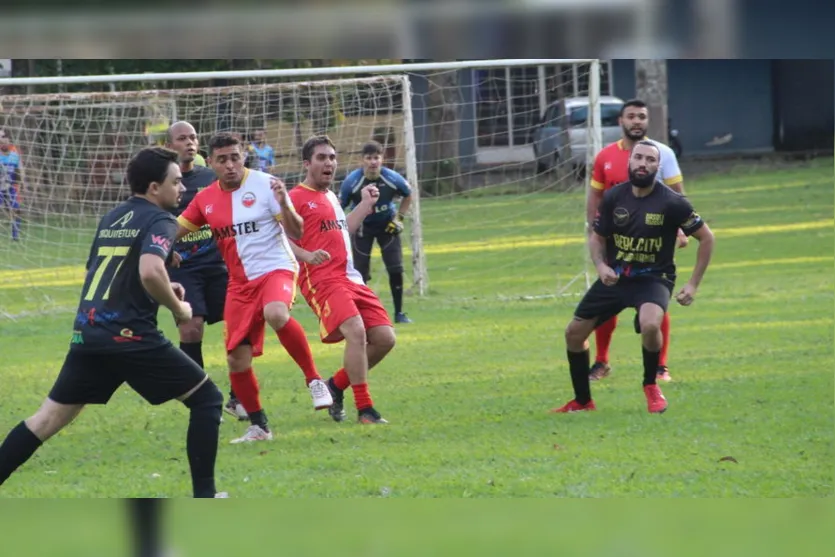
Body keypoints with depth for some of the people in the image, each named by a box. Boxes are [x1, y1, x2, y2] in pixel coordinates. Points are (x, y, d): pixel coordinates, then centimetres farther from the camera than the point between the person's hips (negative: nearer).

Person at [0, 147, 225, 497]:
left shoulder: (113, 218, 20)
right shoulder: (159, 221, -5)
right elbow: (150, 271, -25)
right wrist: (177, 307, -8)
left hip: (88, 333, 7)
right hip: (129, 335, -7)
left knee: (50, 417, 13)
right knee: (206, 399, 5)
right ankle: (204, 498, 0)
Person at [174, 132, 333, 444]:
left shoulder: (264, 185, -8)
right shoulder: (205, 199, 5)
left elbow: (297, 233, -9)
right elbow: (174, 231, 16)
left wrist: (284, 204, -28)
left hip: (276, 269, -5)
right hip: (240, 283, 5)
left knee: (276, 314, -38)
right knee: (237, 360, -1)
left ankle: (314, 379, -21)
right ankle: (258, 426, 19)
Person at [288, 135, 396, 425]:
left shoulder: (331, 197, 23)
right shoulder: (297, 197, -4)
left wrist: (365, 204, 33)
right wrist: (306, 255, -30)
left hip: (351, 279, 9)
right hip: (321, 279, -9)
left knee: (384, 337, 0)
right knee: (356, 331, -26)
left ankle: (337, 385, 19)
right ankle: (365, 410, -22)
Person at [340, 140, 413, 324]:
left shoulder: (393, 179, -20)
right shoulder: (352, 181, -24)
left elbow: (408, 196, 2)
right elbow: (340, 207, -11)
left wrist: (399, 218, -4)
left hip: (387, 225, 1)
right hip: (362, 226, -1)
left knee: (396, 269, -6)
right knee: (360, 273, -5)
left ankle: (399, 313, 6)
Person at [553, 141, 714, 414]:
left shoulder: (671, 202, -15)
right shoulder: (613, 197, -4)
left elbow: (706, 238, -6)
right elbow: (597, 237, 9)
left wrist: (693, 285, -8)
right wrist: (601, 266, -12)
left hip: (654, 278, -5)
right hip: (615, 276, 5)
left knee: (650, 325, -35)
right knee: (574, 333, 4)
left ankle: (651, 386, -6)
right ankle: (582, 400, 26)